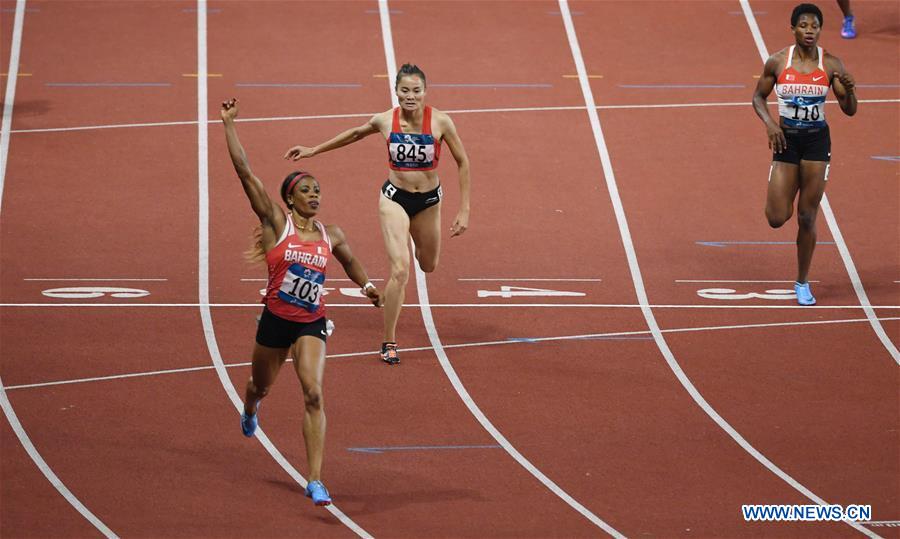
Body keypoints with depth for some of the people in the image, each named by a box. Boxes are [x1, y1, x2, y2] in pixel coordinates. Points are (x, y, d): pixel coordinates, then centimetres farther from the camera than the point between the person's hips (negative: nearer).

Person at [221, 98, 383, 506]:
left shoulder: (331, 236, 1)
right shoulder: (277, 224, -9)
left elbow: (351, 263, 25)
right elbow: (244, 172, -16)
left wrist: (367, 285, 6)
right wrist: (229, 124, -19)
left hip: (312, 325, 1)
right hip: (275, 320, -1)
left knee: (314, 395, -16)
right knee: (261, 386, 22)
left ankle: (315, 481, -19)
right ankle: (250, 410, 64)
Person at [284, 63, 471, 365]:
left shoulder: (440, 122, -17)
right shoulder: (385, 121, -13)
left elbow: (462, 162, -6)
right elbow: (355, 134, 9)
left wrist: (464, 210, -8)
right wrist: (313, 151, 15)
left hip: (428, 201, 1)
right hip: (395, 198, -1)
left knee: (428, 266, 21)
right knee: (400, 270, -17)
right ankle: (389, 343, -5)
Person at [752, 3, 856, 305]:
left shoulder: (831, 65, -5)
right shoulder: (777, 62, -6)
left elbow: (849, 111, -2)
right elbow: (758, 97, 6)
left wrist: (849, 91, -23)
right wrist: (769, 124, -12)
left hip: (817, 141, 0)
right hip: (786, 140, 0)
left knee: (807, 218, 1)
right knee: (777, 219, -5)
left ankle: (802, 283, 17)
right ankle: (784, 194, 34)